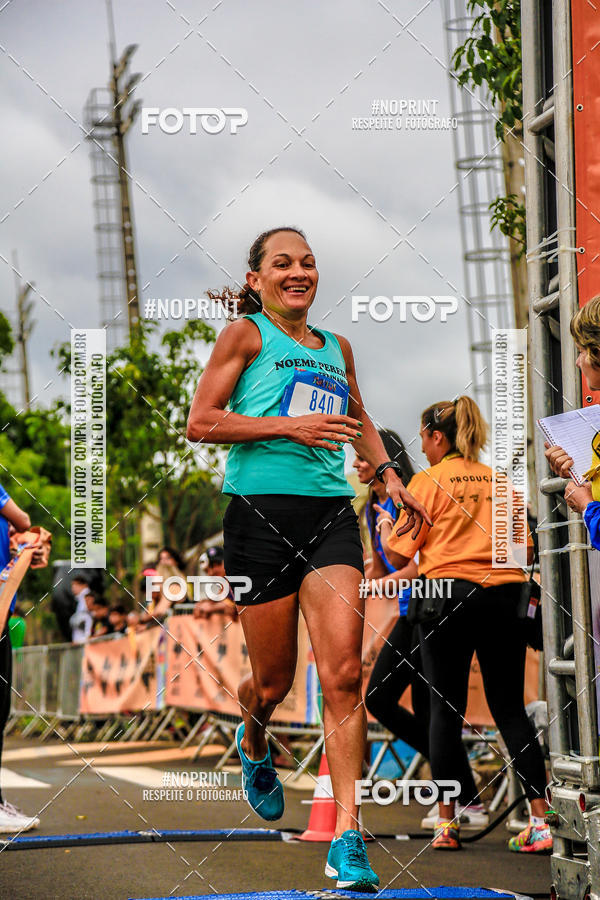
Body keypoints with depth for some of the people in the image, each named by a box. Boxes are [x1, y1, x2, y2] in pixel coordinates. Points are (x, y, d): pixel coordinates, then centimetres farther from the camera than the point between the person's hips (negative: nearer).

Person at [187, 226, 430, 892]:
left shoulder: (336, 347, 18)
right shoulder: (246, 335, 2)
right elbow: (200, 422, -5)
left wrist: (387, 472, 19)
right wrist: (288, 425, -12)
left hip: (331, 515, 4)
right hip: (262, 513, -3)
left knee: (343, 673, -12)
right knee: (273, 681, 6)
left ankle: (347, 838, -11)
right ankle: (253, 745, 43)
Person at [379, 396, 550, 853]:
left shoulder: (428, 481, -1)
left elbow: (401, 553, -1)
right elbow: (525, 548, 12)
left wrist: (385, 528, 19)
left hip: (451, 592, -4)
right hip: (506, 594, 4)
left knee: (446, 709, 4)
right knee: (510, 708, 6)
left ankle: (447, 823, 6)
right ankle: (541, 820, -3)